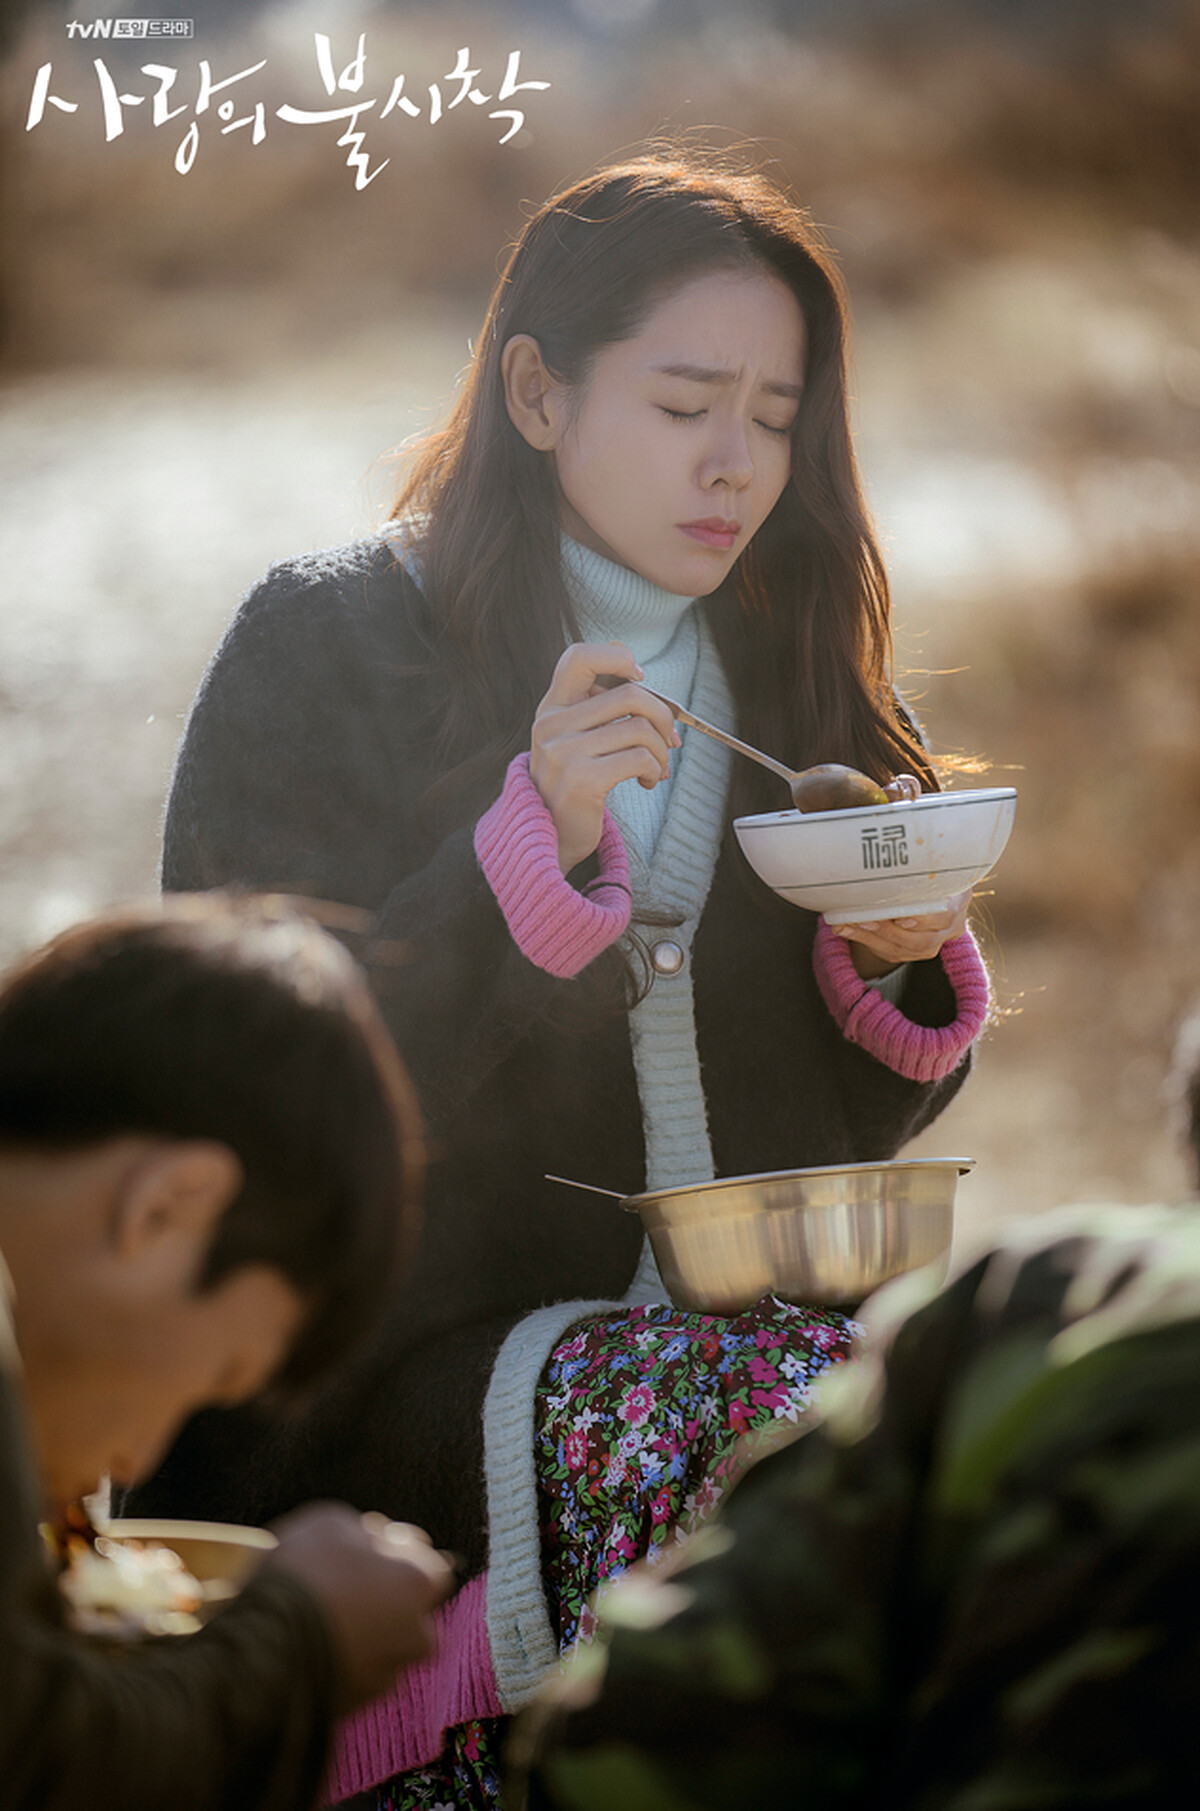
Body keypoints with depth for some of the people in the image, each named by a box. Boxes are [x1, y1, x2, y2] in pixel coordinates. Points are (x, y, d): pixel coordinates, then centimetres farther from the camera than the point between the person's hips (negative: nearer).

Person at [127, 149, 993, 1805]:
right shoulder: (323, 648, 2)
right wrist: (535, 853, -17)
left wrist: (906, 968, -5)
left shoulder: (798, 674, 16)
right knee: (785, 1421, -34)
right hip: (399, 1363, -5)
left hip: (737, 1315, 5)